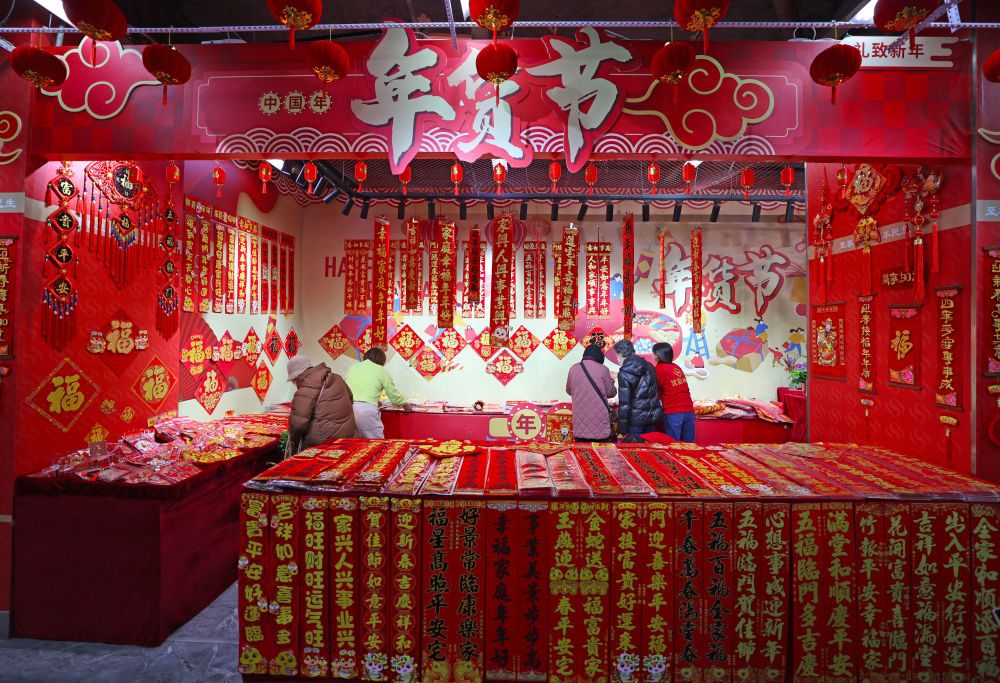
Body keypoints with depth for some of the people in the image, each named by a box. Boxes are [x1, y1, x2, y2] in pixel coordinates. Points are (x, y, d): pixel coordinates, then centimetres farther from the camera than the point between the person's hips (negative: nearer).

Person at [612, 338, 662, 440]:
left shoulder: (624, 374, -16)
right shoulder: (649, 366, 5)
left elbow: (624, 404, -16)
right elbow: (657, 390, 15)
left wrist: (623, 430, -11)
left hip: (636, 419, -6)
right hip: (652, 416, 7)